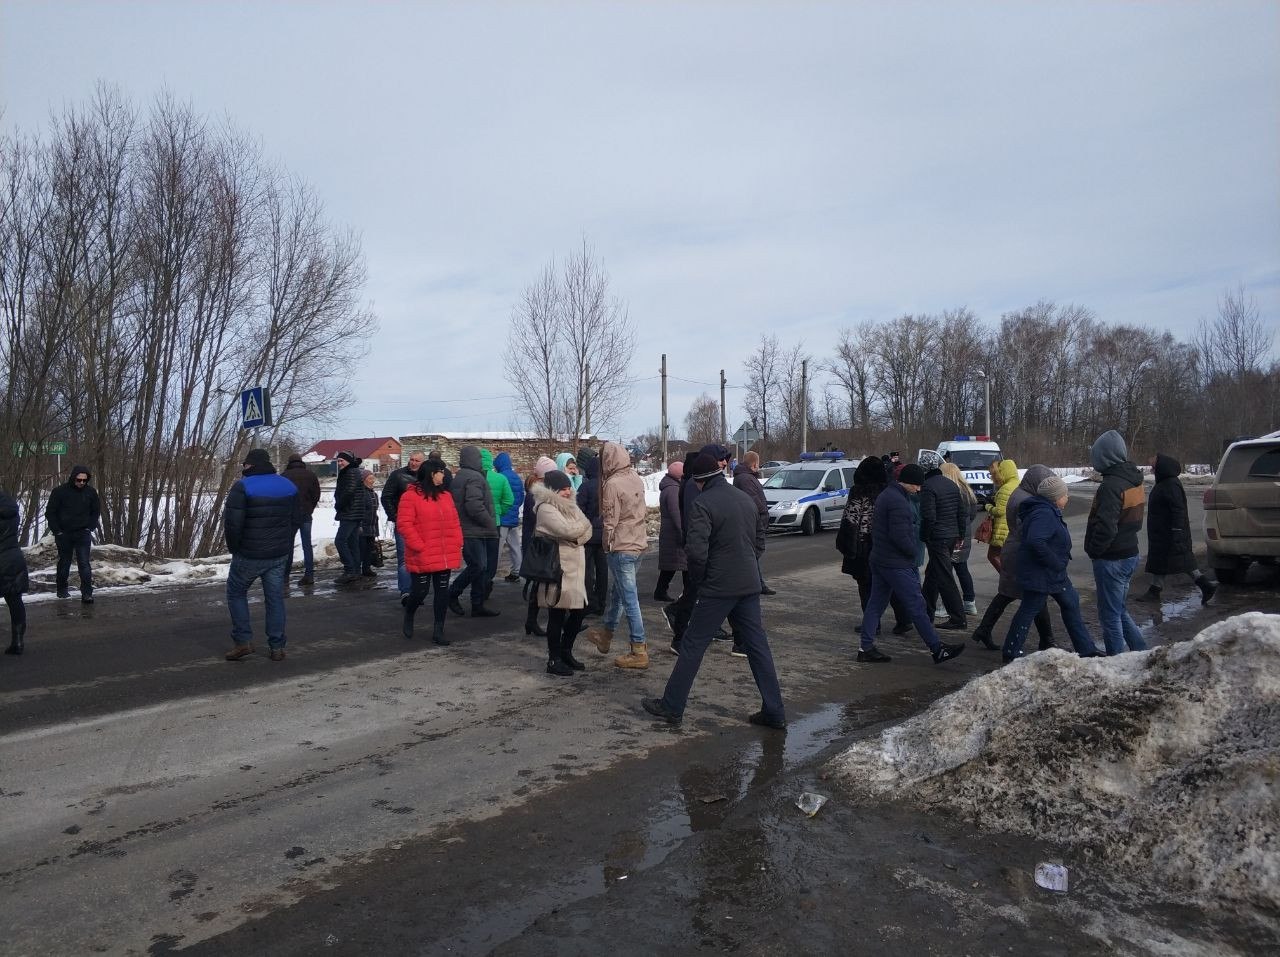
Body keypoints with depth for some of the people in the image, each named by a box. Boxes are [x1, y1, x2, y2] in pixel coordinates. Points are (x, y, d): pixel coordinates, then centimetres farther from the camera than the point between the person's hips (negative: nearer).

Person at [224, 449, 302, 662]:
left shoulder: (242, 486, -12)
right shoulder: (289, 486, 7)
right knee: (275, 598, 10)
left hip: (249, 555, -4)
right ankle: (277, 647, 11)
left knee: (236, 593, 15)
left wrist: (234, 547, -2)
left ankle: (244, 641, 9)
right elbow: (297, 520, 12)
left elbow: (232, 523, -17)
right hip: (280, 555, 5)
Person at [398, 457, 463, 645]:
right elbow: (404, 524, -12)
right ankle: (408, 618, 32)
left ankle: (438, 631, 16)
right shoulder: (410, 496, -8)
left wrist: (457, 544, 1)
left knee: (442, 592, 7)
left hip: (445, 556, 6)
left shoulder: (445, 495, 12)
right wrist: (419, 547, -16)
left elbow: (454, 522, 13)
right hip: (422, 558, -6)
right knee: (420, 591, 1)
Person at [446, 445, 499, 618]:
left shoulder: (459, 477, 18)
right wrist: (490, 523, -13)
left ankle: (478, 605, 14)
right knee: (477, 566, -6)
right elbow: (475, 506, -24)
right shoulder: (475, 477, -15)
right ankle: (452, 594, 5)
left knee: (480, 567, 11)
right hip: (473, 532, -10)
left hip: (465, 530, 10)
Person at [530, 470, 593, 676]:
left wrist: (576, 537, -13)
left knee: (578, 611, 11)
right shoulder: (546, 508, -13)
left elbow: (586, 530, 7)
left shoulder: (567, 505, 15)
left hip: (575, 567, 8)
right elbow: (567, 530, -23)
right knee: (557, 615, 1)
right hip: (558, 568, -8)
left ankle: (566, 652, 28)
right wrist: (581, 525, -3)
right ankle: (554, 660, 12)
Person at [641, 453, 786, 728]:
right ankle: (774, 712, 15)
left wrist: (696, 579, -4)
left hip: (718, 587, -6)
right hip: (749, 584, 7)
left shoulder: (703, 504, -14)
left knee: (693, 645, 4)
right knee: (757, 646, 11)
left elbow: (696, 550, -22)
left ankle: (671, 706, 12)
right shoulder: (745, 498, 10)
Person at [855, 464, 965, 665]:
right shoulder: (899, 501, -19)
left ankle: (865, 648, 12)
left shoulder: (885, 495, 14)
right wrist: (914, 552, -7)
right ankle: (938, 649, 5)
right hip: (897, 564, -10)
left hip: (878, 561, 10)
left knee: (876, 603, 11)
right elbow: (900, 537, -24)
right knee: (917, 606, -3)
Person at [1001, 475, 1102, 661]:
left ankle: (1086, 649, 29)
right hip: (1039, 575, -11)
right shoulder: (1044, 514, -24)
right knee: (1029, 611, -2)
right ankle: (1011, 653, 9)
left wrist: (1059, 563, 14)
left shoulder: (1049, 512, 11)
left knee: (1071, 604, 17)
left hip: (1054, 573, 11)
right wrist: (1056, 563, -26)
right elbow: (1036, 542, -38)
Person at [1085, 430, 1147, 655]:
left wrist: (1093, 550, -11)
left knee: (1110, 615, 2)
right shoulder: (1134, 481, 8)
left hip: (1112, 560, -9)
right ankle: (1141, 652, 23)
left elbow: (1106, 527, -27)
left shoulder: (1111, 486, -23)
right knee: (1119, 609, 22)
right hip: (1130, 554, 9)